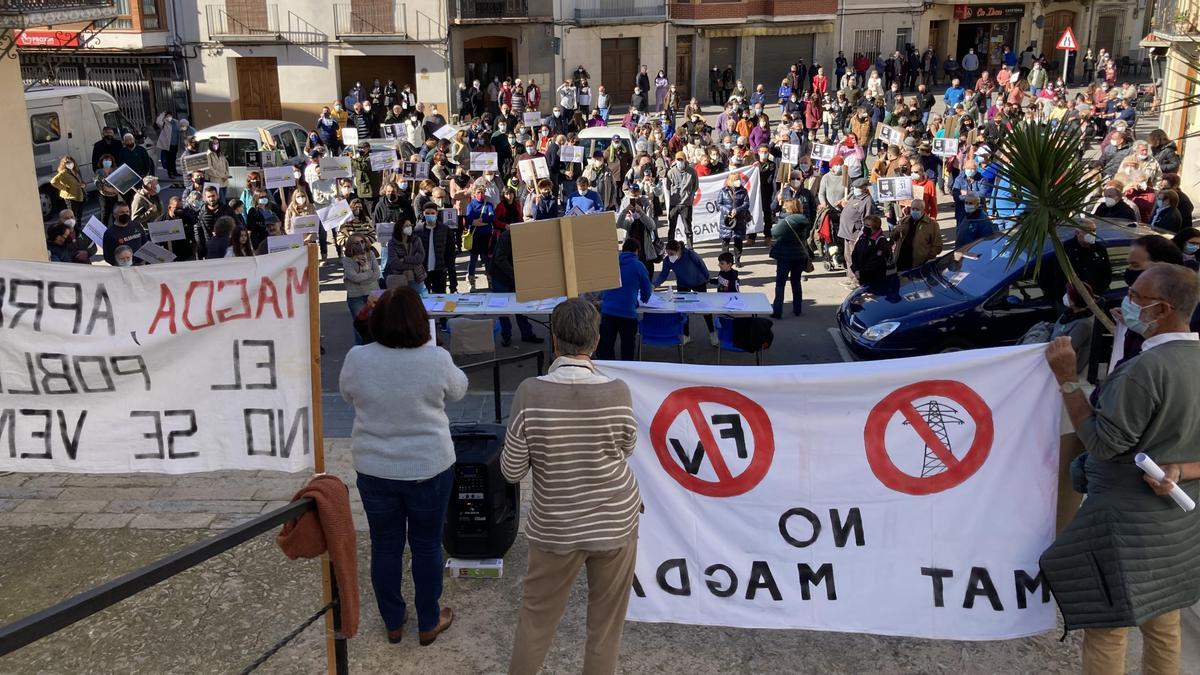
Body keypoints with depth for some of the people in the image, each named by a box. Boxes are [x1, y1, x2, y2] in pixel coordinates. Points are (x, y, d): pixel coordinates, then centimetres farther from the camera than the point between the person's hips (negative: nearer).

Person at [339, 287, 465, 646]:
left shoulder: (357, 358, -14)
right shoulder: (437, 359, -18)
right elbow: (458, 390, 3)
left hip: (375, 469, 2)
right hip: (429, 468, -1)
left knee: (385, 545, 17)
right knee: (427, 545, 15)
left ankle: (393, 623, 33)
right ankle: (428, 624, 29)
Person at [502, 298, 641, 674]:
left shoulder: (530, 393, -20)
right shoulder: (618, 393, -17)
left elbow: (512, 471, -10)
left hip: (556, 527, 0)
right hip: (616, 521, 1)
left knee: (537, 616, 20)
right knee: (606, 621, 18)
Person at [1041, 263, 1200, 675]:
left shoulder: (1146, 370, -25)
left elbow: (1101, 444, -20)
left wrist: (1067, 379, -17)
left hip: (1129, 524, -9)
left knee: (1106, 631, 5)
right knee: (1163, 628, 21)